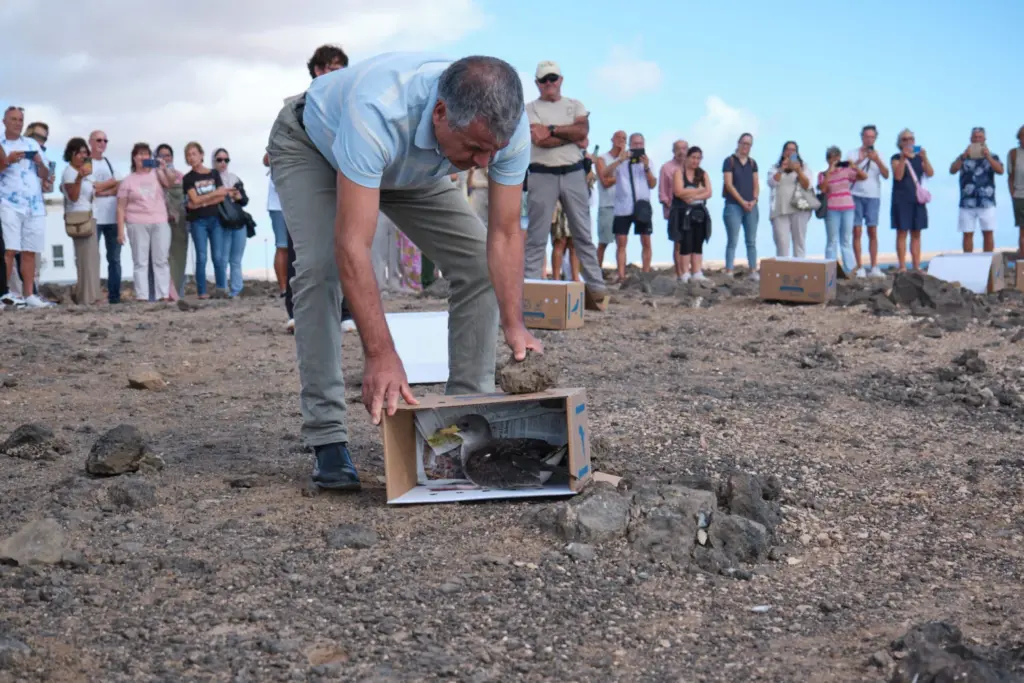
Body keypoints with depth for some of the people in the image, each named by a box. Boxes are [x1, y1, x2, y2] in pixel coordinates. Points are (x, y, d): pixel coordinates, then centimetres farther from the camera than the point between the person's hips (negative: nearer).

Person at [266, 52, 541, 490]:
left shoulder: (507, 124, -32)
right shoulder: (377, 113, -48)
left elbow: (504, 234, -24)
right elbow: (352, 245, -49)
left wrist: (514, 326, -35)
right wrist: (380, 354, -52)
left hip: (410, 169, 5)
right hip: (312, 146, -4)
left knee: (478, 264, -9)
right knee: (320, 268, -26)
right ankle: (327, 437, -16)